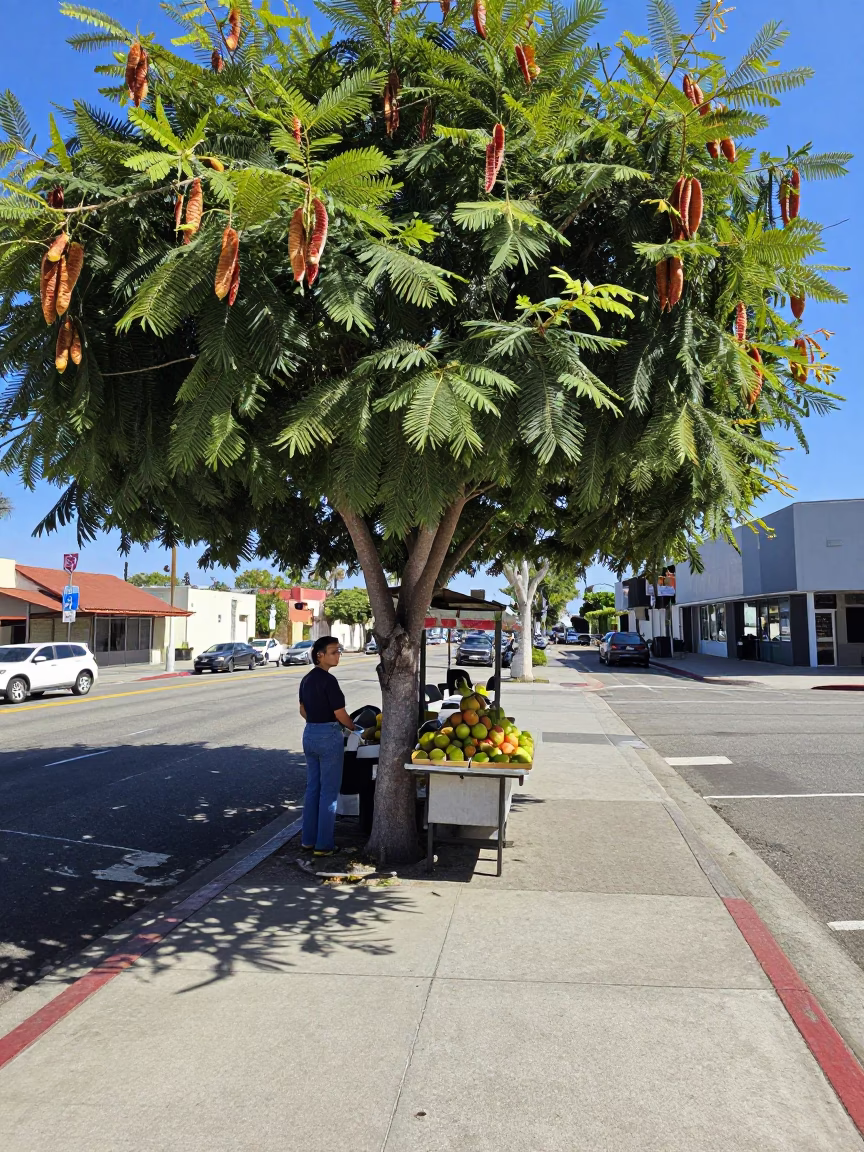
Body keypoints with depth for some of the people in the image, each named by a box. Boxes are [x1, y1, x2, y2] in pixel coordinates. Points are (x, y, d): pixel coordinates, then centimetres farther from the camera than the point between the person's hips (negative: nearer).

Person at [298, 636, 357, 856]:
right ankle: (324, 844, 7)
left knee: (312, 788, 15)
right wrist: (353, 728, 2)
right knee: (329, 791, 2)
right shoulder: (328, 680, -17)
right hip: (329, 737, -8)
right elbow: (340, 714, -14)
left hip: (309, 734, 8)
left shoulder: (306, 679, 8)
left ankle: (308, 840, 22)